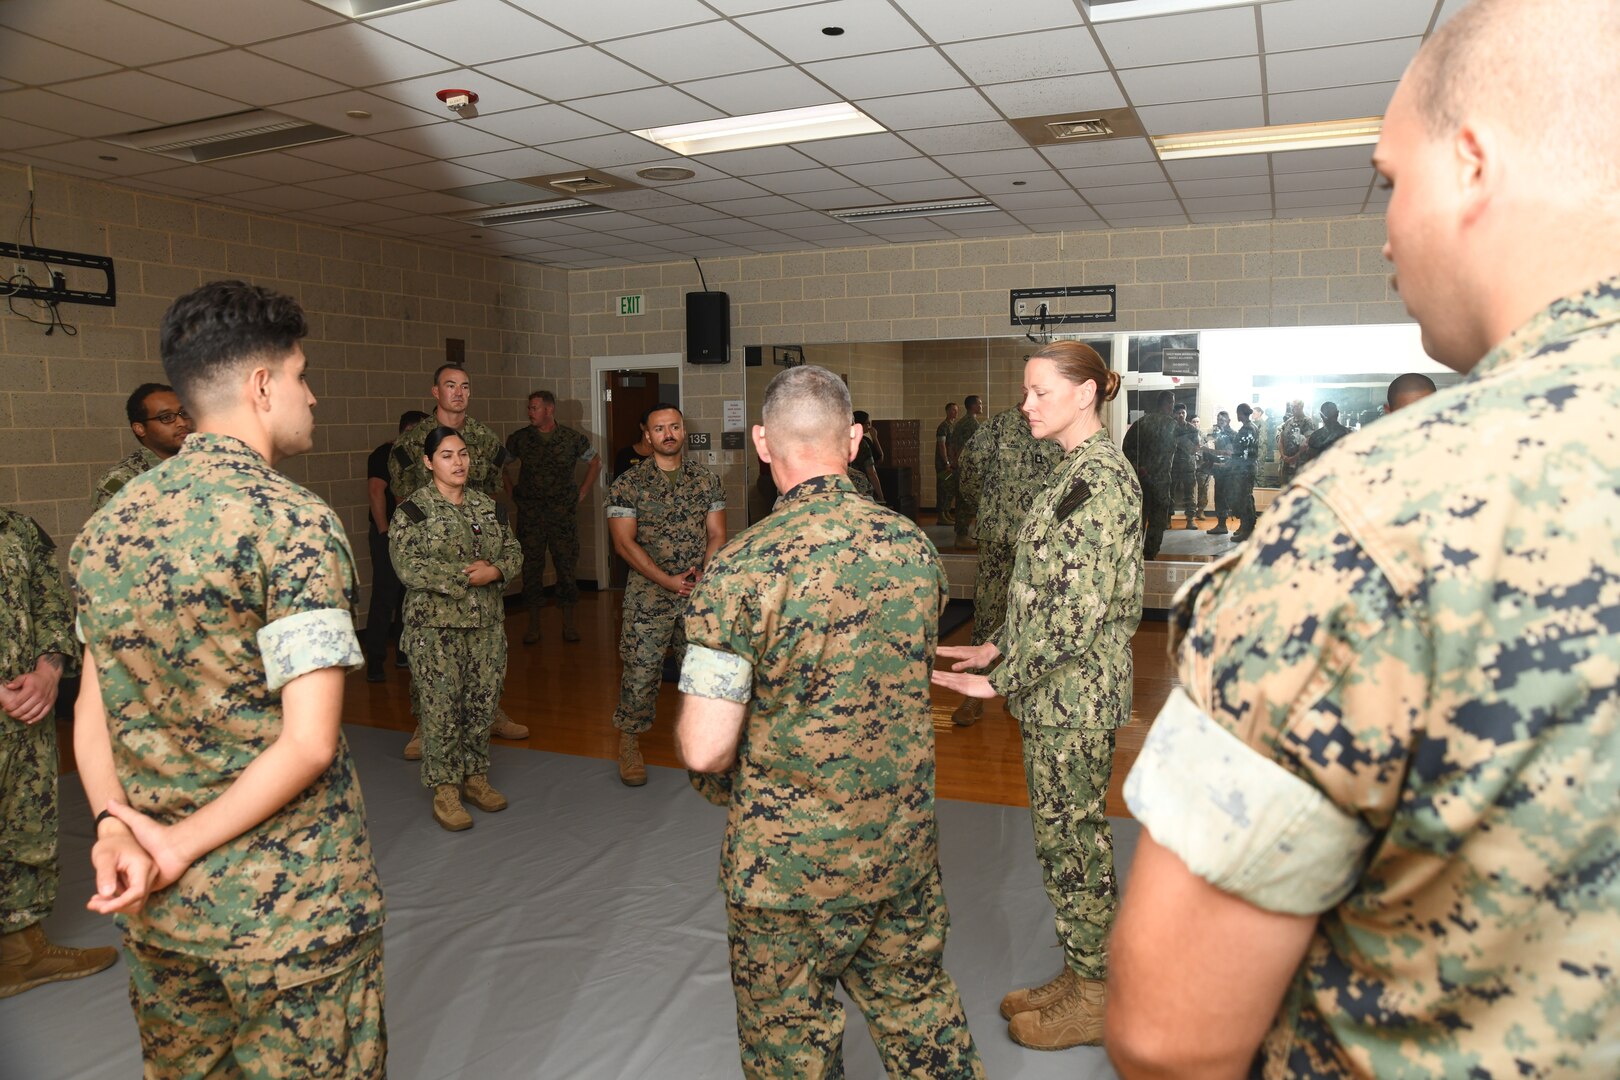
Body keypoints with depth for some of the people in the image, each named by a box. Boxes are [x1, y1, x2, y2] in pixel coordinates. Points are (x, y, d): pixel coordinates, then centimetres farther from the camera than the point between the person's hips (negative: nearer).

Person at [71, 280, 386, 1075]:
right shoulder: (293, 523, -18)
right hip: (294, 906, -6)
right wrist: (181, 847, -12)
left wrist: (115, 824, -5)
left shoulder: (105, 527, 4)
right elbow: (308, 744, -22)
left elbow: (91, 711, 7)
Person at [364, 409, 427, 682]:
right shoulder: (384, 454, -10)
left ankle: (404, 652, 24)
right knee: (384, 598, -9)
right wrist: (384, 531, -21)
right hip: (389, 536, -8)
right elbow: (376, 491, -19)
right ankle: (374, 661, -5)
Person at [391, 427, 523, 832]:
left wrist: (494, 571, -12)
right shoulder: (412, 511, -6)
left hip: (487, 622, 5)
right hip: (436, 627, -5)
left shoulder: (488, 506, 11)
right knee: (441, 708, -1)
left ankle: (476, 777, 25)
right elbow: (409, 568, -16)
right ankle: (445, 790, 11)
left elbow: (513, 551, 10)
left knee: (482, 704, 10)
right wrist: (466, 575, -17)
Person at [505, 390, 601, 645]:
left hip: (564, 512, 0)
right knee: (531, 566, 2)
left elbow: (595, 462, 14)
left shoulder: (572, 438, 1)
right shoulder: (518, 439, 3)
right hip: (530, 515, 1)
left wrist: (582, 493, 8)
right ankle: (533, 624, 12)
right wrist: (512, 492, 7)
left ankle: (568, 623, 12)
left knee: (566, 564, 1)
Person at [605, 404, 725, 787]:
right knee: (640, 671, -1)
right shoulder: (627, 485, -2)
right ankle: (629, 745, 16)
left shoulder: (707, 480, 8)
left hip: (700, 594, 3)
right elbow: (624, 542, -7)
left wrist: (704, 574, -11)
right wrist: (667, 581, -14)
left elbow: (716, 533, 7)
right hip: (648, 594, -3)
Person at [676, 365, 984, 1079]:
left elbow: (705, 748, -22)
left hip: (790, 864, -4)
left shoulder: (741, 571, -22)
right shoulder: (914, 546, -4)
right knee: (919, 1011, 24)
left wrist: (719, 778, 1)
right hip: (906, 849, 5)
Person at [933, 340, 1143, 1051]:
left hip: (1074, 693, -10)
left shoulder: (1101, 475, -19)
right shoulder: (1078, 469, 12)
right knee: (1064, 832, 17)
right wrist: (999, 645, 13)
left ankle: (1094, 999, 21)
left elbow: (1083, 605, -23)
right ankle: (1080, 976, 32)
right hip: (1056, 689, 10)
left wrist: (1002, 680, -18)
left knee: (1070, 835, 3)